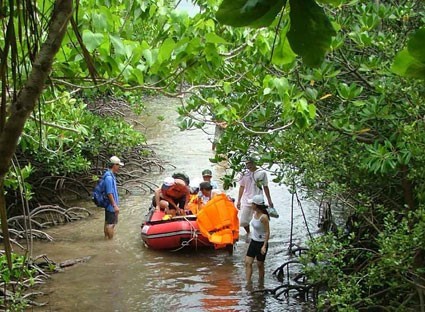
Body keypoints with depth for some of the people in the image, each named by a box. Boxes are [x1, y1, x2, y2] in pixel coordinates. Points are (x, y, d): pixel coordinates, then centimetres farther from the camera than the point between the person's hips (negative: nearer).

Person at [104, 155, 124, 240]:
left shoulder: (112, 176, 10)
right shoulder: (109, 177, -21)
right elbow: (109, 193, -23)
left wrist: (116, 204, 22)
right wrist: (115, 205, -21)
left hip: (111, 205, 10)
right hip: (111, 206, -10)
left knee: (108, 222, 17)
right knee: (111, 224, -2)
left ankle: (107, 237, 25)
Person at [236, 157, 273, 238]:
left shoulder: (262, 173, -3)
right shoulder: (244, 174, 1)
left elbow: (265, 187, 5)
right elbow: (241, 187, 10)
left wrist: (269, 201, 8)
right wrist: (238, 201, 9)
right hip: (246, 201, 2)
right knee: (243, 221, 2)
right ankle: (248, 233, 31)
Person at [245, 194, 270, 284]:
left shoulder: (264, 217, -23)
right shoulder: (255, 213, 1)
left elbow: (267, 232, -20)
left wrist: (264, 246, -23)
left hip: (261, 243, -7)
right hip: (253, 241, 7)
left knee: (260, 265, 7)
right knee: (248, 262, -1)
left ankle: (261, 284, 23)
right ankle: (248, 283, 3)